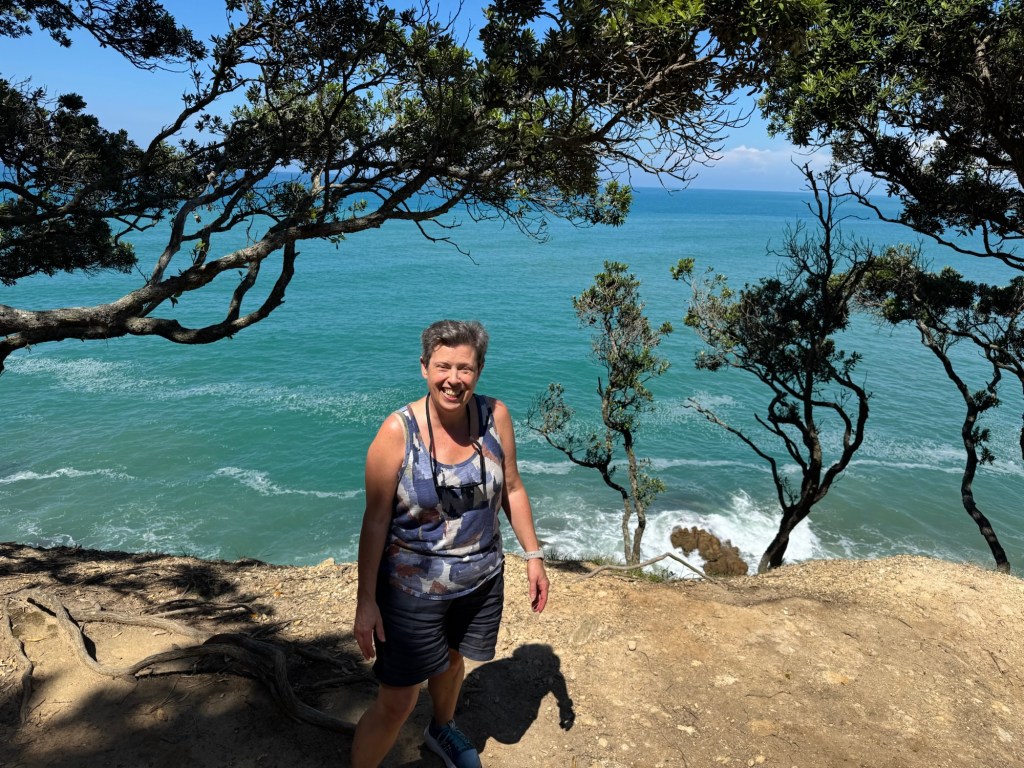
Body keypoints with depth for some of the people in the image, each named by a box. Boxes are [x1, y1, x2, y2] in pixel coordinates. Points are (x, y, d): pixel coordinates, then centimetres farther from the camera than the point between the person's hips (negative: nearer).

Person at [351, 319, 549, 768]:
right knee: (396, 702, -1)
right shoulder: (398, 431, -21)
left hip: (481, 579, 5)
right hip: (413, 585, -4)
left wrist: (533, 555, 3)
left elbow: (512, 489, 2)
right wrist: (366, 601, -14)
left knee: (453, 660, 28)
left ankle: (442, 731, 58)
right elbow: (375, 520, -16)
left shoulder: (495, 416, -11)